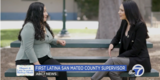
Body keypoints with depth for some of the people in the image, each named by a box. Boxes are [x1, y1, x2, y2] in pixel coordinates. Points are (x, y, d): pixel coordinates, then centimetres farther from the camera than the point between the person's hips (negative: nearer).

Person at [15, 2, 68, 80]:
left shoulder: (44, 25, 14)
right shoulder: (29, 26, -14)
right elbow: (28, 48, -21)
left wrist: (58, 41, 13)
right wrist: (38, 65, -24)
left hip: (44, 59, 8)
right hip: (27, 61, -8)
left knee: (62, 72, -20)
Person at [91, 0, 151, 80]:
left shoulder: (140, 26, -15)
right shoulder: (124, 22, 5)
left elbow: (135, 50, -17)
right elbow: (117, 37, 20)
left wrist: (118, 57, -13)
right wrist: (112, 44, -3)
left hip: (139, 61, -6)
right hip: (128, 58, 6)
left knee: (112, 61, -31)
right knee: (112, 72, -26)